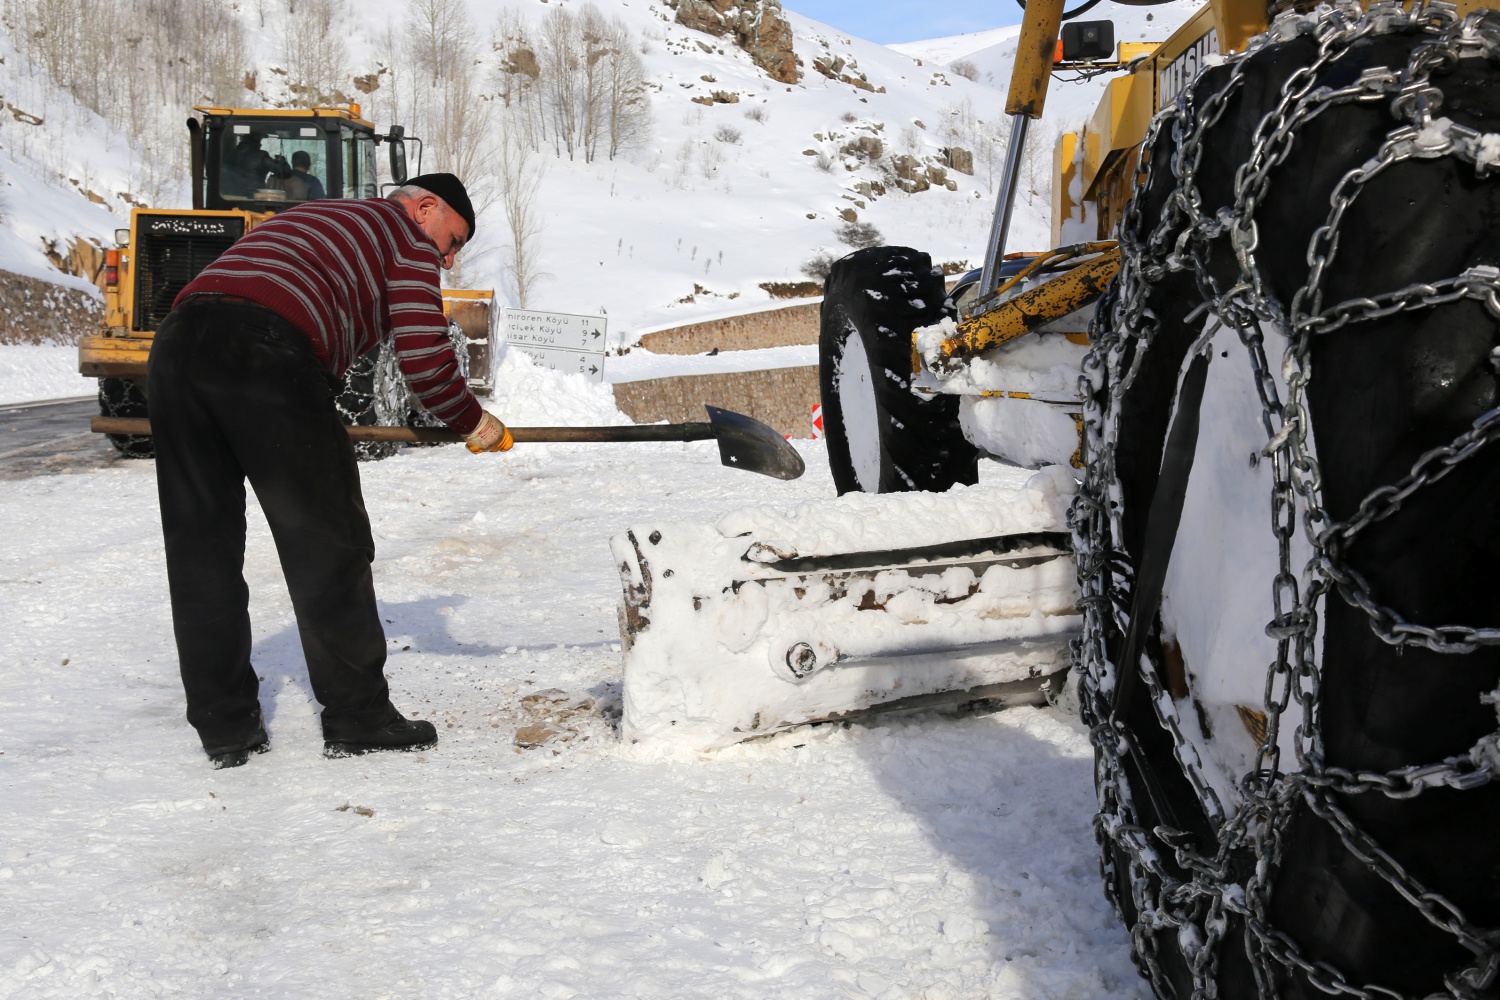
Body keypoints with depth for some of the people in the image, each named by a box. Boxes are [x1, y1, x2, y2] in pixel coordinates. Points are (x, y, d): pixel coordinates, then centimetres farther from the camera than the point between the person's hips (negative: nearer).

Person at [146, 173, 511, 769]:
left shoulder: (306, 219, 38)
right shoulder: (408, 238, 15)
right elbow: (424, 358, 2)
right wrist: (473, 424, 18)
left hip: (176, 343, 8)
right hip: (268, 356, -7)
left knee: (201, 549, 11)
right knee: (327, 546, 4)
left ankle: (226, 730, 17)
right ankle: (358, 719, 13)